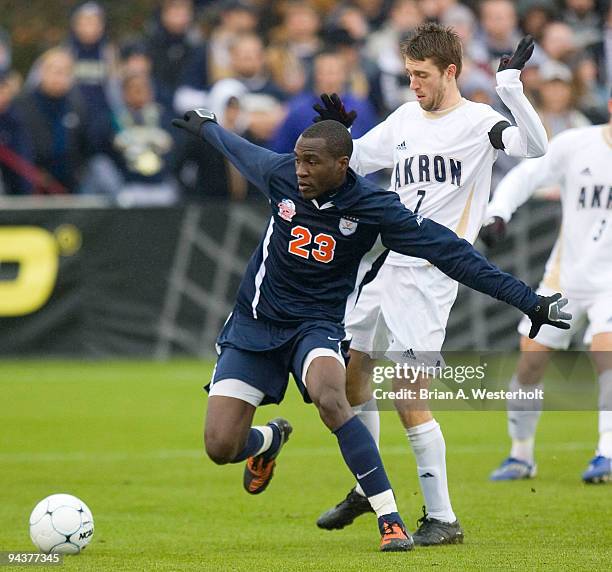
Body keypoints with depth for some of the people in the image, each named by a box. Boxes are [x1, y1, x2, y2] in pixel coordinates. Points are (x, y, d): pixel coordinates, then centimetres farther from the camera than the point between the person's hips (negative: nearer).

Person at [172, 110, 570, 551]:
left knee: (329, 397, -37)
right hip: (256, 321, 3)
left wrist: (531, 302, -18)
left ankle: (390, 519, -30)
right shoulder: (281, 175, -8)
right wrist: (205, 126, 37)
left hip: (318, 325, -3)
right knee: (221, 447, -8)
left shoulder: (374, 209, -17)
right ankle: (270, 440, 32)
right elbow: (239, 150, 16)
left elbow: (451, 253, -16)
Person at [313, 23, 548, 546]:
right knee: (352, 372, 18)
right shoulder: (405, 119, 11)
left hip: (431, 276, -8)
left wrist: (510, 86, -34)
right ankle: (366, 489, 36)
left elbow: (535, 146, -27)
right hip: (388, 265, 8)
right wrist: (338, 131, 2)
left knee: (408, 397, -13)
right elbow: (353, 163, 22)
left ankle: (442, 518, -4)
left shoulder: (478, 122, -10)